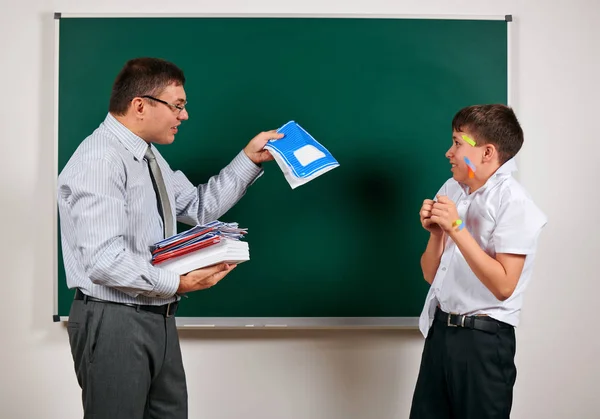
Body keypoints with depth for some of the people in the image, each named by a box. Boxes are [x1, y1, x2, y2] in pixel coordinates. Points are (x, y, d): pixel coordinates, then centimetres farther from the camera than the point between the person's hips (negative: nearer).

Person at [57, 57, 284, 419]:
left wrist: (250, 158, 12)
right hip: (114, 321, -9)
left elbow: (200, 207, 17)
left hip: (159, 318, 9)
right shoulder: (100, 161, -20)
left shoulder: (150, 156, 11)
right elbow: (104, 261, -26)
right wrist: (179, 283, -27)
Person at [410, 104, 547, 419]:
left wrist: (457, 228, -20)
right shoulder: (451, 191, 6)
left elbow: (503, 286, -20)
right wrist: (436, 233, -8)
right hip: (440, 330, 6)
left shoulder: (513, 203, -12)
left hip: (484, 339, -6)